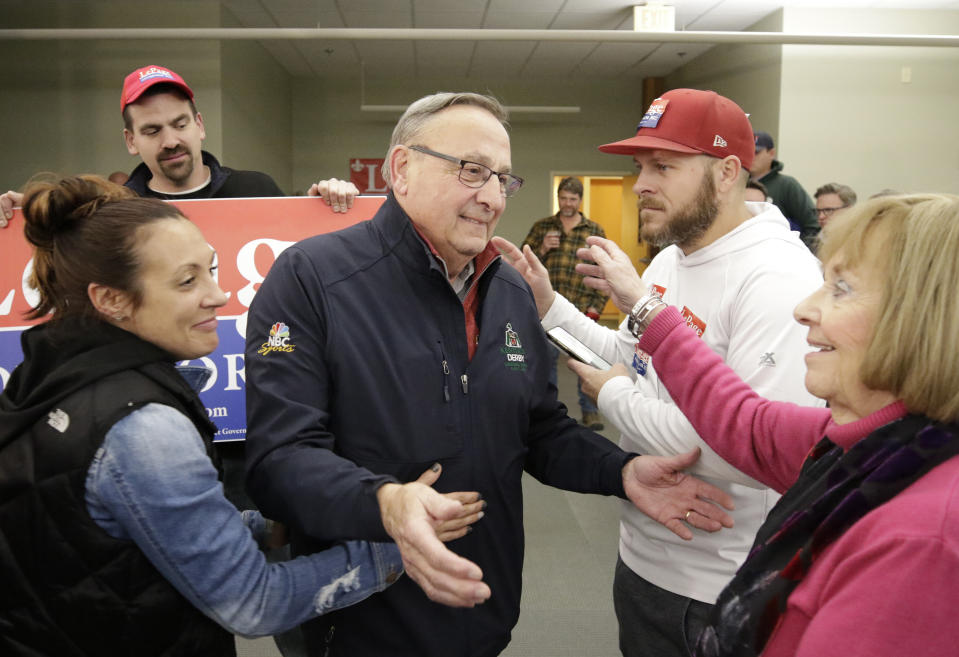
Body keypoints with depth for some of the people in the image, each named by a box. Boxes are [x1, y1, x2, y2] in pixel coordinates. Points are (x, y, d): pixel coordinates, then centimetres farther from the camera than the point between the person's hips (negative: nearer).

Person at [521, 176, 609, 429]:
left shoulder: (595, 231, 7)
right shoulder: (541, 227, 10)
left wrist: (595, 308, -4)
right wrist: (542, 249, -9)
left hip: (581, 309, -2)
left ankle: (590, 411, 13)